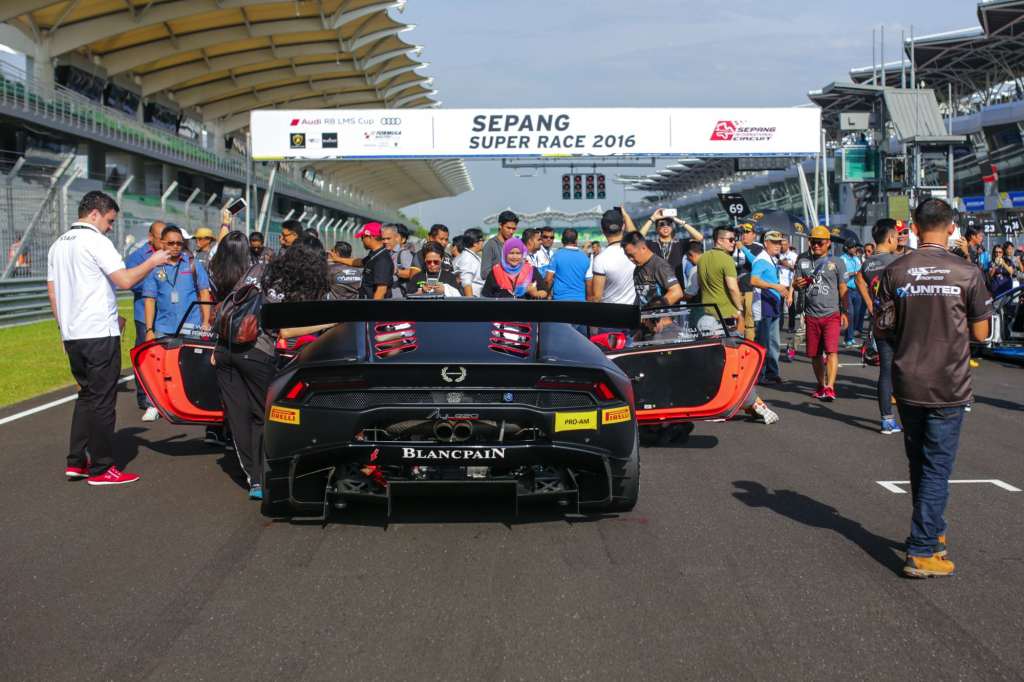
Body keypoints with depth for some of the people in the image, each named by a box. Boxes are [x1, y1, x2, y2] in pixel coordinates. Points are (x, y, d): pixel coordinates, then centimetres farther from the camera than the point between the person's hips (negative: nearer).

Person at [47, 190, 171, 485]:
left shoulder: (58, 245, 15)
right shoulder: (96, 241, -11)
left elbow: (52, 292, 18)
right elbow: (125, 280, -19)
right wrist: (153, 261, -6)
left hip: (71, 336, 8)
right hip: (99, 334, -8)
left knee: (86, 395, 17)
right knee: (102, 400, -2)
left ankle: (76, 463, 17)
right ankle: (101, 469, 2)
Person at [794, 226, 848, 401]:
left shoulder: (836, 263, 4)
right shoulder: (802, 260, 11)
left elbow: (843, 288, 5)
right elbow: (795, 283, 16)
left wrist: (844, 312, -2)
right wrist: (797, 284, -9)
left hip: (831, 314, -4)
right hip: (811, 315, 4)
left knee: (831, 351, -16)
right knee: (815, 354, 10)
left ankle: (830, 388, -22)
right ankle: (821, 386, 25)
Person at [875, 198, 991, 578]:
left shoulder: (895, 272, -4)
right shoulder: (967, 273, -10)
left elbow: (883, 326, 1)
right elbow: (980, 332, -4)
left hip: (908, 384, 3)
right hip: (949, 387, -3)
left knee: (920, 463, 19)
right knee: (937, 467, 2)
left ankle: (931, 531, 35)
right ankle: (922, 553, 0)